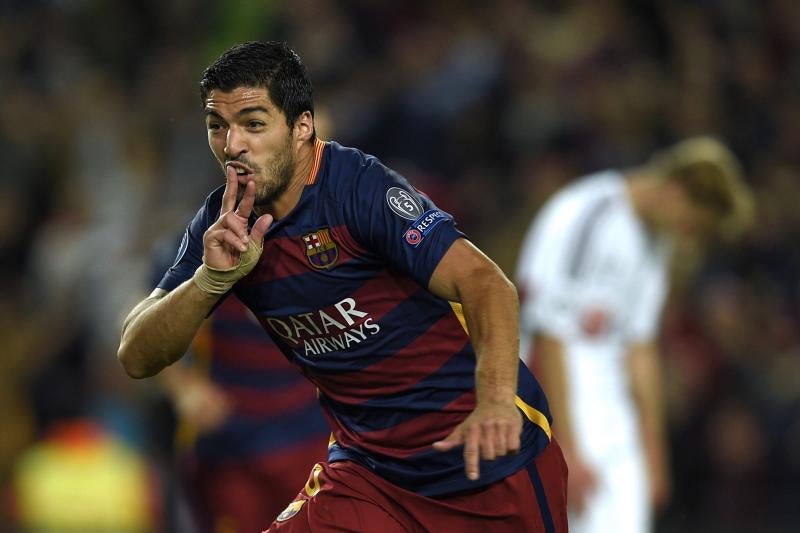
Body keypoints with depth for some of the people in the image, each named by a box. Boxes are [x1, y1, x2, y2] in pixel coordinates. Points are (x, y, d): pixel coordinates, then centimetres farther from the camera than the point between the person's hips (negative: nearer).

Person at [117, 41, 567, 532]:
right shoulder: (221, 225, 0)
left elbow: (485, 283, -28)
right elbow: (138, 358, -3)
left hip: (487, 455, -5)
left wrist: (495, 402, -46)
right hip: (370, 469, 5)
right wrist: (213, 277, -21)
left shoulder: (359, 187, -18)